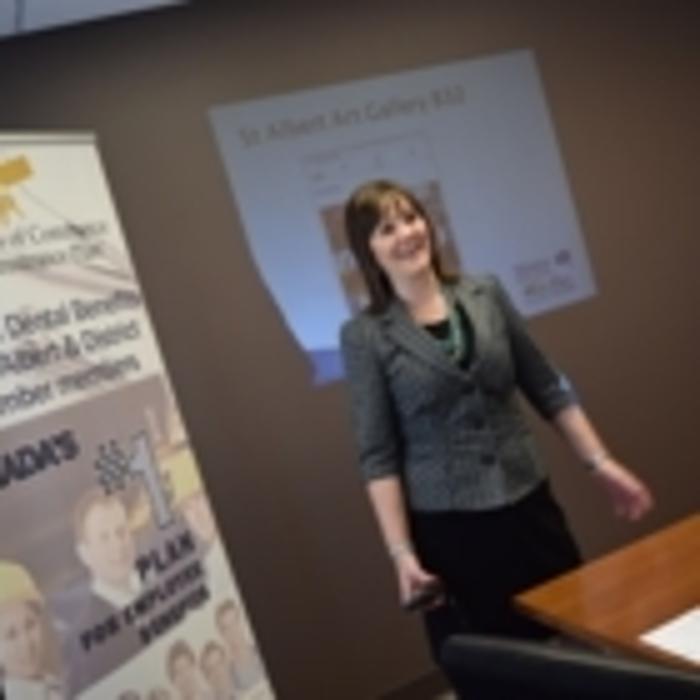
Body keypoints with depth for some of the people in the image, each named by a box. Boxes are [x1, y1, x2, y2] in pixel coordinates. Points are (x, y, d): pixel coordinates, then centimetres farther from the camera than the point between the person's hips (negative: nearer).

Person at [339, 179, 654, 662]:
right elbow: (379, 456, -7)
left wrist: (602, 463, 6)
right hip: (447, 528, -3)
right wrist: (402, 553, -12)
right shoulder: (365, 336, -6)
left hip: (528, 504, 3)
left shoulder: (487, 295, 4)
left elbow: (548, 389, 10)